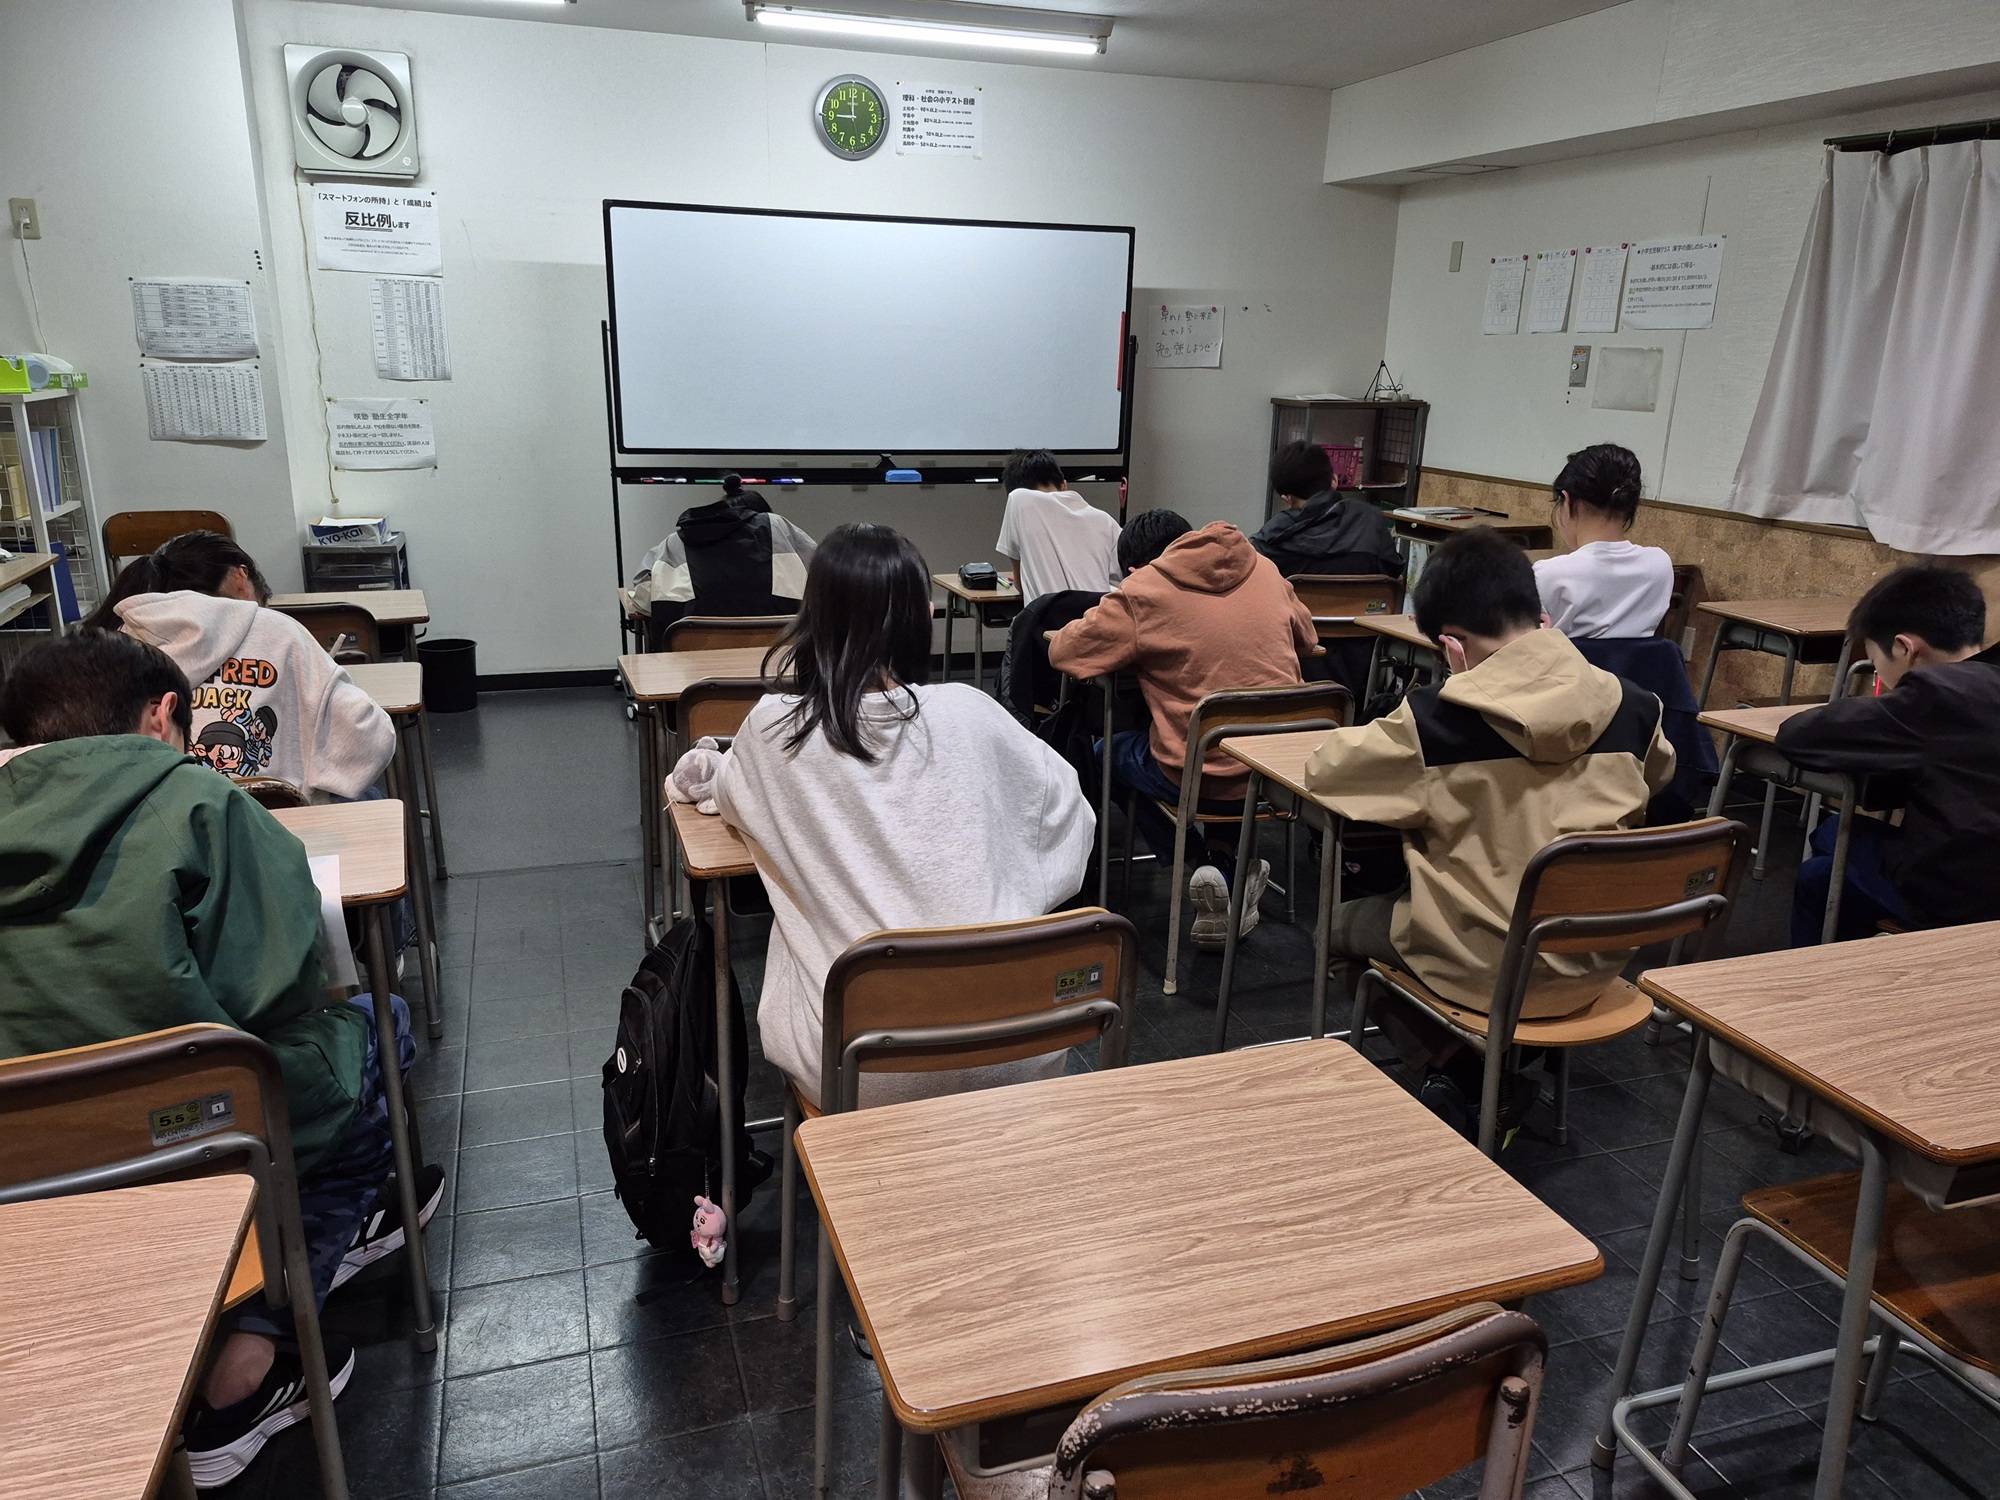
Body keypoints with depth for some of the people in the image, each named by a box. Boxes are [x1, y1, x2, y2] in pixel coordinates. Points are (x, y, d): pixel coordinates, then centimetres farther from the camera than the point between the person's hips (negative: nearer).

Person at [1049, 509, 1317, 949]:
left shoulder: (1142, 591, -8)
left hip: (1201, 780, -6)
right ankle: (1227, 861, 33)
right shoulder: (1263, 570, 8)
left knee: (1111, 753, 25)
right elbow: (1305, 638, 22)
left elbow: (1065, 650, -1)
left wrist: (1134, 644, 16)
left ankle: (1207, 863, 15)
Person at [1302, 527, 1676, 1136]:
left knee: (1342, 925, 21)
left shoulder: (1435, 719, -18)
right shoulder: (1630, 705, -6)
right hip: (1597, 961, 5)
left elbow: (1326, 770, -5)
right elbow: (1657, 774, 16)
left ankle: (1452, 1072, 14)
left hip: (1487, 968, -5)